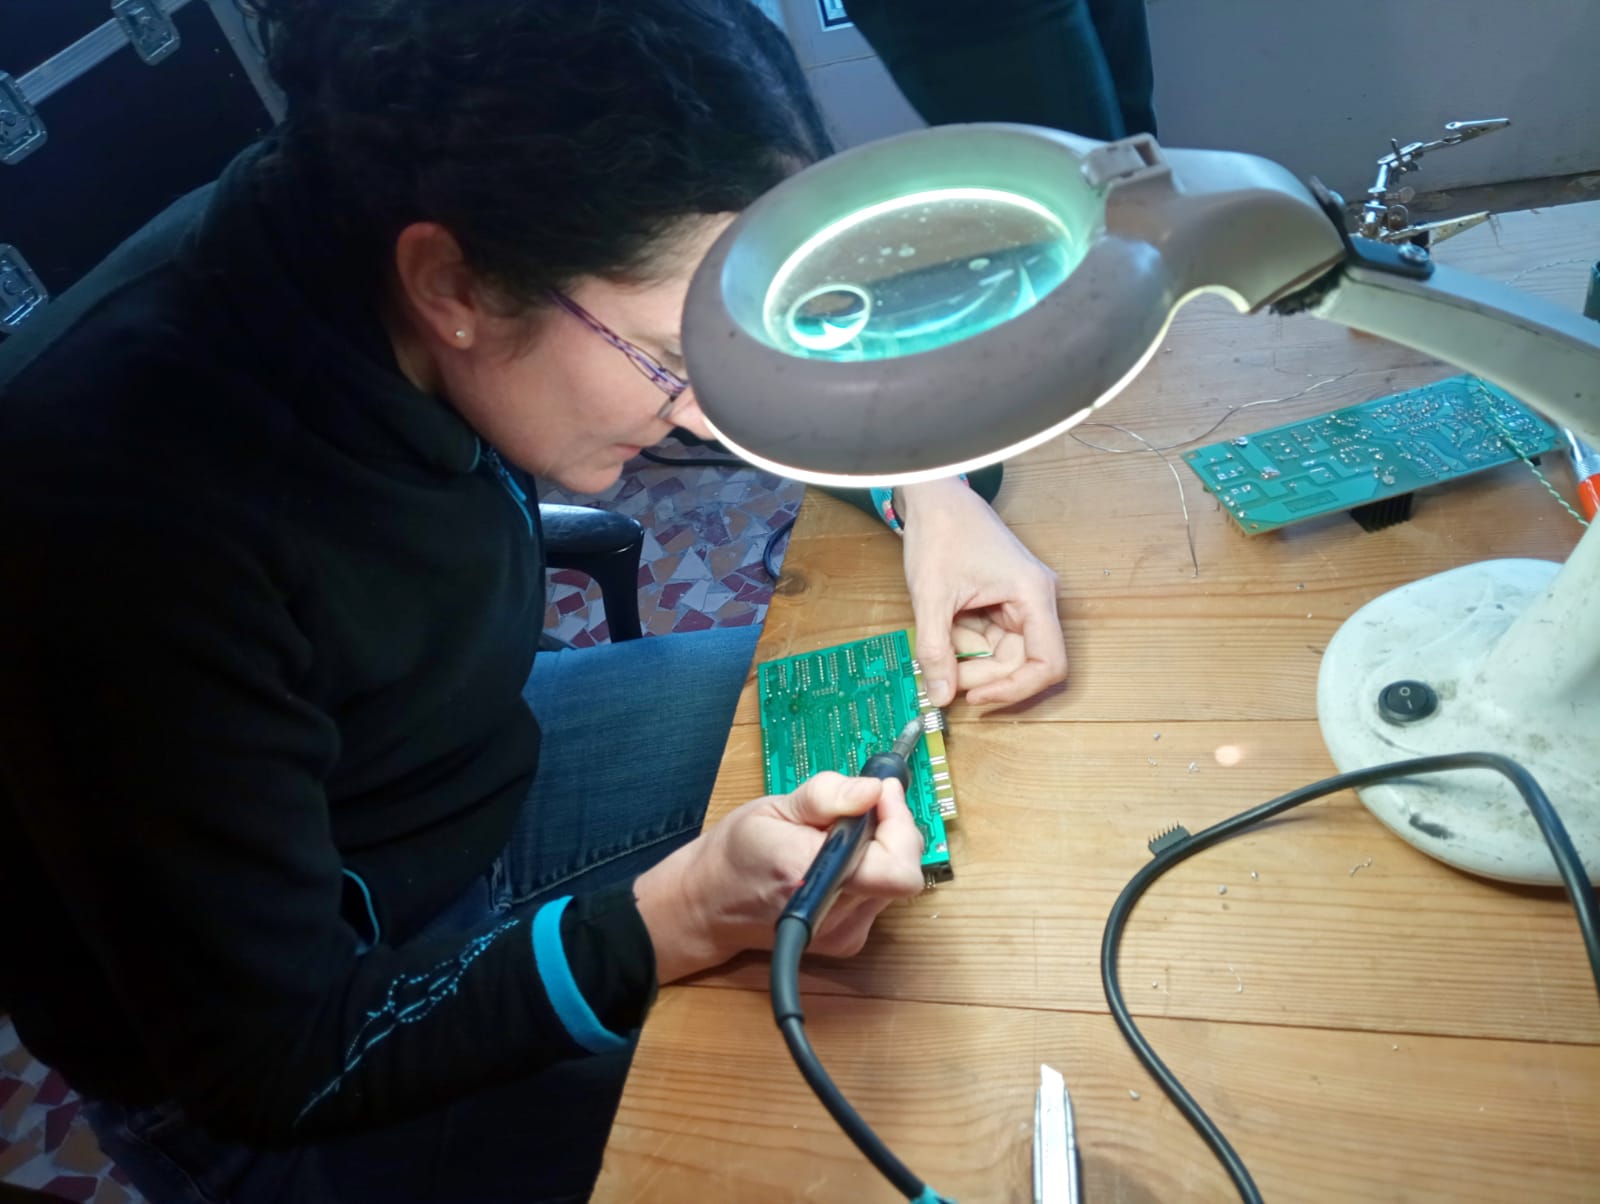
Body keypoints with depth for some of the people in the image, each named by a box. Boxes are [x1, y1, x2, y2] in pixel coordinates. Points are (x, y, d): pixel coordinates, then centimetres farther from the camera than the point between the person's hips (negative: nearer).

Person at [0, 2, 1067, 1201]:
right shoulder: (135, 513, -37)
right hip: (265, 1085, -5)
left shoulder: (393, 208, -19)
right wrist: (687, 914, -34)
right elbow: (277, 1065, -26)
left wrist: (930, 485, -15)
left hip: (479, 769, 6)